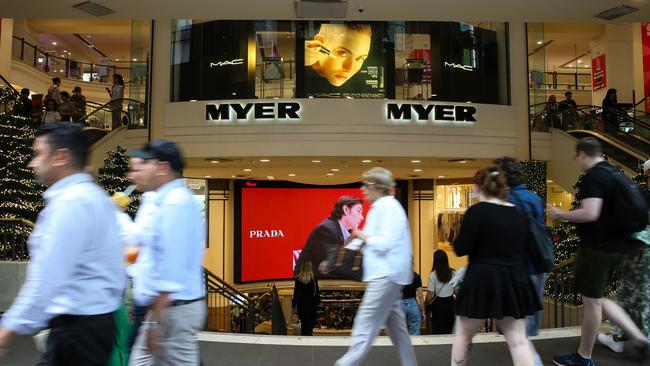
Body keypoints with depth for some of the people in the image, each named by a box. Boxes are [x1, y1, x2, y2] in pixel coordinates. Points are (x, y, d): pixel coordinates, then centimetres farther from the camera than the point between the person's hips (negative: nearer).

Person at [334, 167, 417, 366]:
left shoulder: (388, 208, -14)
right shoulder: (379, 208, 16)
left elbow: (385, 243, -23)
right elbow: (371, 239, 20)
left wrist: (364, 237, -7)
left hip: (386, 275, -10)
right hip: (385, 275, 10)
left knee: (365, 325, -3)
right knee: (396, 326, 15)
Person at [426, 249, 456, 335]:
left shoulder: (433, 275, -11)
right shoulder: (453, 274, -2)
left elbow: (430, 293, -11)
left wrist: (428, 306, 0)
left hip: (438, 303, -3)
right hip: (450, 302, 3)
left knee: (437, 329, 7)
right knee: (449, 328, 13)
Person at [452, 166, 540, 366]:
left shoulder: (477, 211, -11)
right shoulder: (517, 213, 8)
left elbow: (460, 249, -12)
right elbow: (521, 247, 16)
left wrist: (464, 233, 6)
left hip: (482, 280, -5)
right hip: (514, 280, 5)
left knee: (463, 336, 12)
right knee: (518, 340, 9)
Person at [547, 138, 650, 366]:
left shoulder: (592, 177, -17)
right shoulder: (616, 174, 12)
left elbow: (590, 214, -28)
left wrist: (559, 214, -15)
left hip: (598, 247, -9)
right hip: (617, 245, 9)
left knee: (591, 300, 3)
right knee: (596, 298, 20)